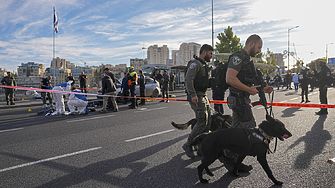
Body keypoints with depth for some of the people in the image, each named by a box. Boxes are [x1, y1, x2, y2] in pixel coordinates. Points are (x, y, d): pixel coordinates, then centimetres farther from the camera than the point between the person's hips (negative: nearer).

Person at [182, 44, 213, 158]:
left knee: (207, 122, 9)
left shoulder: (205, 65, 24)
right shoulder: (195, 63, -9)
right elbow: (188, 80, -21)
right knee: (202, 121, -14)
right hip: (196, 97, -10)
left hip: (204, 96, 10)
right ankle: (188, 144, -4)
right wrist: (193, 95, -29)